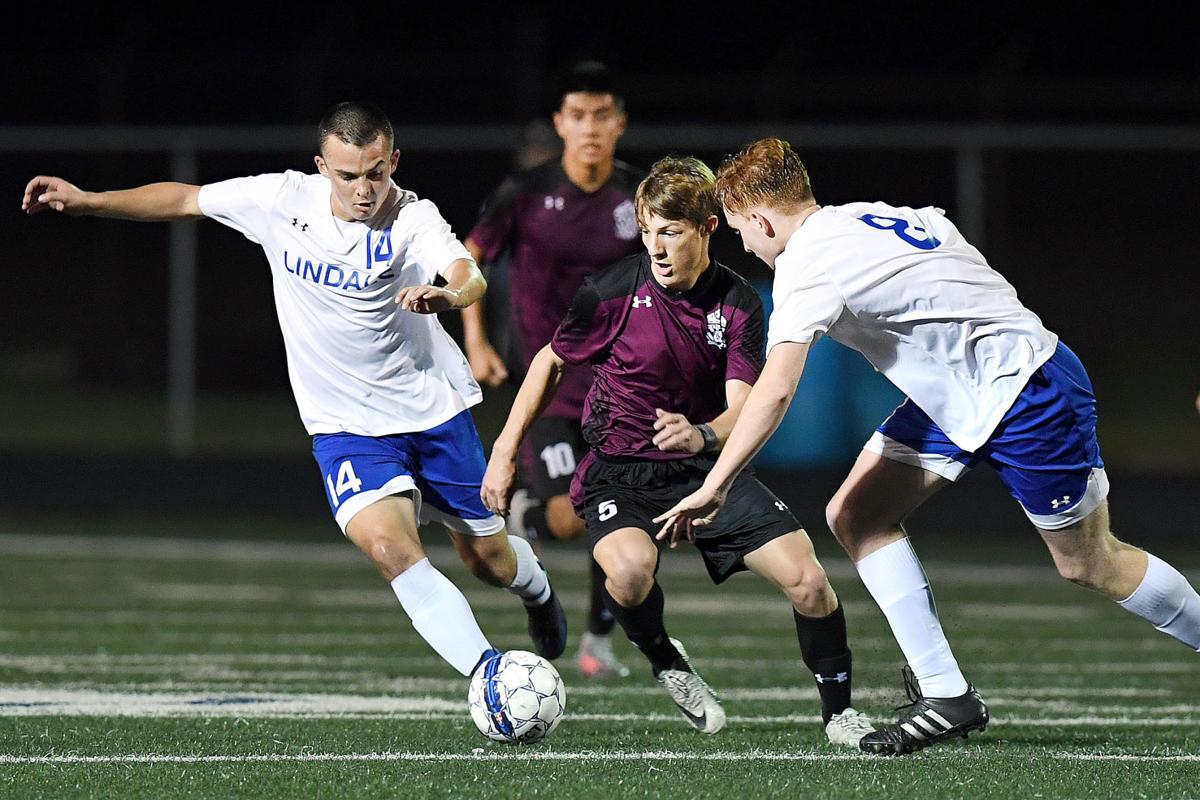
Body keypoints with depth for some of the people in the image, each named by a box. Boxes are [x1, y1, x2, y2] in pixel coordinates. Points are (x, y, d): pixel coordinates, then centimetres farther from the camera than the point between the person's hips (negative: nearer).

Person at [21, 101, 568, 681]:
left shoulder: (412, 219, -19)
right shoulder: (284, 200, -10)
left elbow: (470, 276, -38)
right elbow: (185, 200, 5)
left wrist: (450, 294, -62)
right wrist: (86, 201, -1)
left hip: (436, 413, -1)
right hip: (346, 425, 1)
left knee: (489, 558, 13)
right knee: (387, 542, -26)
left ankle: (538, 593, 52)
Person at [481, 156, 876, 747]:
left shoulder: (738, 304, -6)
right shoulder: (614, 292, -11)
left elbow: (743, 408, -14)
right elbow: (552, 362, 5)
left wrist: (703, 435, -38)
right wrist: (504, 452, 3)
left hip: (705, 468, 2)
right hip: (618, 471, -2)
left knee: (807, 579, -13)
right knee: (630, 568, -36)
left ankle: (837, 710, 11)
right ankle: (666, 664, -2)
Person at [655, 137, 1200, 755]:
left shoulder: (807, 264, -21)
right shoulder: (862, 217, 5)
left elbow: (773, 392, -30)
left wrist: (713, 488, -27)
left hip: (1027, 391, -10)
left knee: (1091, 564, 2)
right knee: (856, 516, 1)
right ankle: (944, 694, 0)